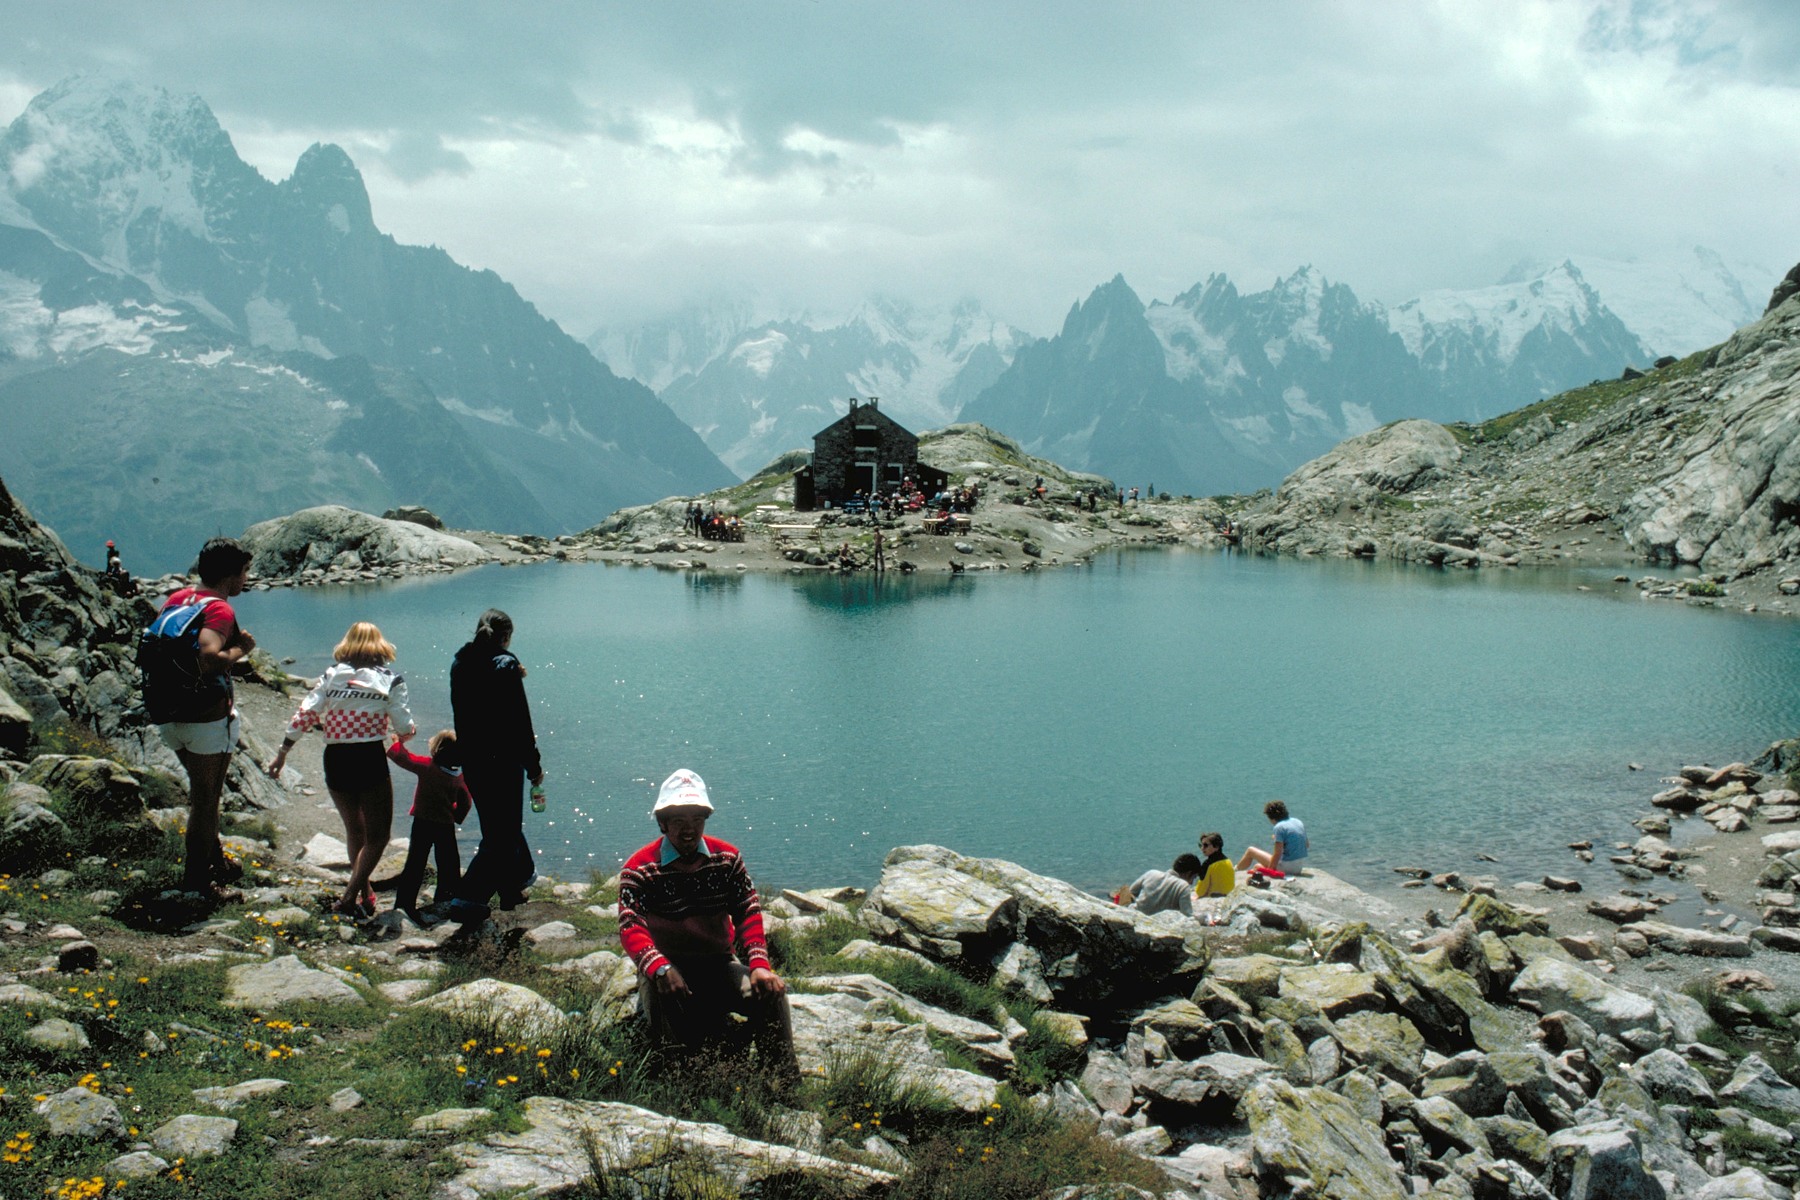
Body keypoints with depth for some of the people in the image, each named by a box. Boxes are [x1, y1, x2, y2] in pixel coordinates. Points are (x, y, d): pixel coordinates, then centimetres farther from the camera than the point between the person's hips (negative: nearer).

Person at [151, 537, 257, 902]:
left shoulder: (176, 599, 6)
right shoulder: (220, 609, -18)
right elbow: (209, 656, -33)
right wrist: (241, 649, -15)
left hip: (170, 716, 8)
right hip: (208, 719, -8)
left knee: (203, 793, 23)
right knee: (205, 799, 6)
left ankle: (215, 861, 36)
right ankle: (197, 878, 13)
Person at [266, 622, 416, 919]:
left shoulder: (331, 677, 6)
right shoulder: (390, 680, -1)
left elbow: (303, 716, 2)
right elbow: (403, 726, -6)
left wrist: (282, 753, 9)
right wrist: (410, 729, 18)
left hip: (335, 761, 4)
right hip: (371, 760, -4)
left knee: (354, 831, 21)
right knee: (377, 836, 6)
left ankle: (365, 893, 29)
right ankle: (349, 898, -5)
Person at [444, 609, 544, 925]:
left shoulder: (460, 665, 3)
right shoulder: (505, 666, -16)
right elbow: (520, 722, -15)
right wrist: (534, 766, -7)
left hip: (472, 762, 7)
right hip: (503, 762, -7)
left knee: (503, 825, 23)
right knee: (502, 834, 2)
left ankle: (515, 887, 36)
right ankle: (467, 899, -5)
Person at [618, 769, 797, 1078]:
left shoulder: (727, 858, 5)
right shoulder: (639, 868, -5)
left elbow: (748, 913, 0)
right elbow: (631, 927, -17)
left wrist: (759, 965, -18)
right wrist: (660, 969, -37)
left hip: (719, 964, 3)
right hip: (667, 968, -3)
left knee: (770, 992, -21)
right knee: (662, 998, -36)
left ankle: (786, 1084, -13)